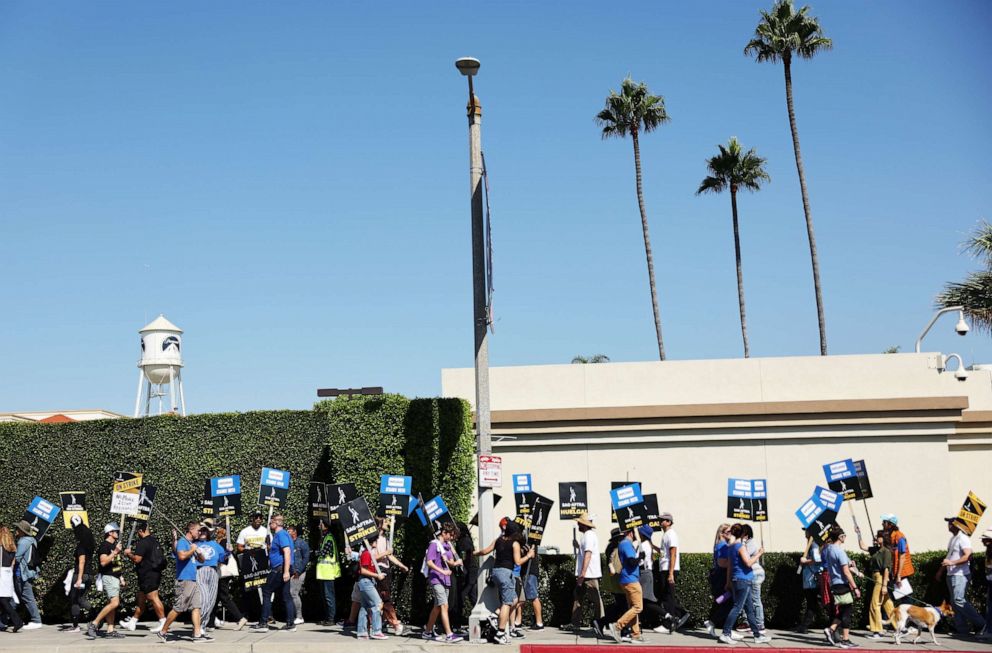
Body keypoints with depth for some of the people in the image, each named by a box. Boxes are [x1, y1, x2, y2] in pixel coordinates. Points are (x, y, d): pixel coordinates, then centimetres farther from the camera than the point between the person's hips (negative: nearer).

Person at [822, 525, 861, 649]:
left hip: (834, 584, 8)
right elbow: (846, 572, -18)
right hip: (843, 584, -8)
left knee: (842, 611, 17)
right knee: (847, 612, 0)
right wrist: (855, 587, -15)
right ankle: (845, 640, 3)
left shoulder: (827, 549, 9)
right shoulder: (839, 551, -17)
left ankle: (831, 629, 4)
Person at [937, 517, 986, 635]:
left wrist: (952, 563, -31)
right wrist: (941, 570, 28)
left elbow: (967, 556, -22)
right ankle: (962, 629, 9)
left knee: (958, 600, -17)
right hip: (951, 574, 10)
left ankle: (980, 623, -7)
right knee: (954, 602, 7)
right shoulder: (953, 539, 19)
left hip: (960, 575, -10)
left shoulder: (963, 538, -11)